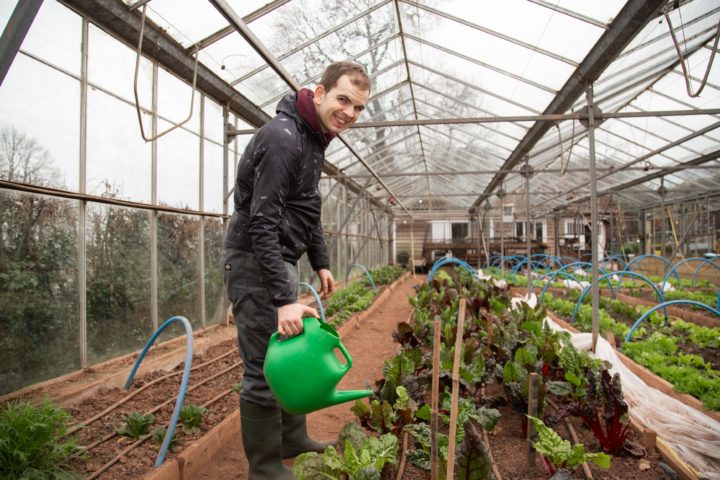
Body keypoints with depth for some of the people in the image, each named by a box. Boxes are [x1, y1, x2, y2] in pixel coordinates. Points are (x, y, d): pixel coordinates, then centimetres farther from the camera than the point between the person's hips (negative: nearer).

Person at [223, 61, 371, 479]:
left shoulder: (314, 138, 12)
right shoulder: (283, 138, -19)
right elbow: (261, 224, -26)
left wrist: (321, 263, 16)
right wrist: (283, 298, -29)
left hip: (281, 260, 10)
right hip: (255, 262, -10)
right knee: (266, 368, -1)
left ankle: (293, 438, 37)